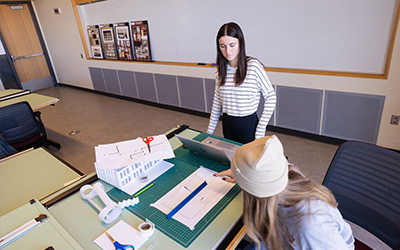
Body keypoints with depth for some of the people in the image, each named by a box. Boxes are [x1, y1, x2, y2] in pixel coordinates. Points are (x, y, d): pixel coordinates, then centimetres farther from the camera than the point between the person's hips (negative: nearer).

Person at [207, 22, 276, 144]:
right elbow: (217, 102, 8)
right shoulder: (221, 70, 2)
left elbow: (270, 97, -8)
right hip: (227, 124, 5)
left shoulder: (253, 66, -13)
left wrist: (261, 129, -11)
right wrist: (209, 131, 8)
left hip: (248, 124, -4)